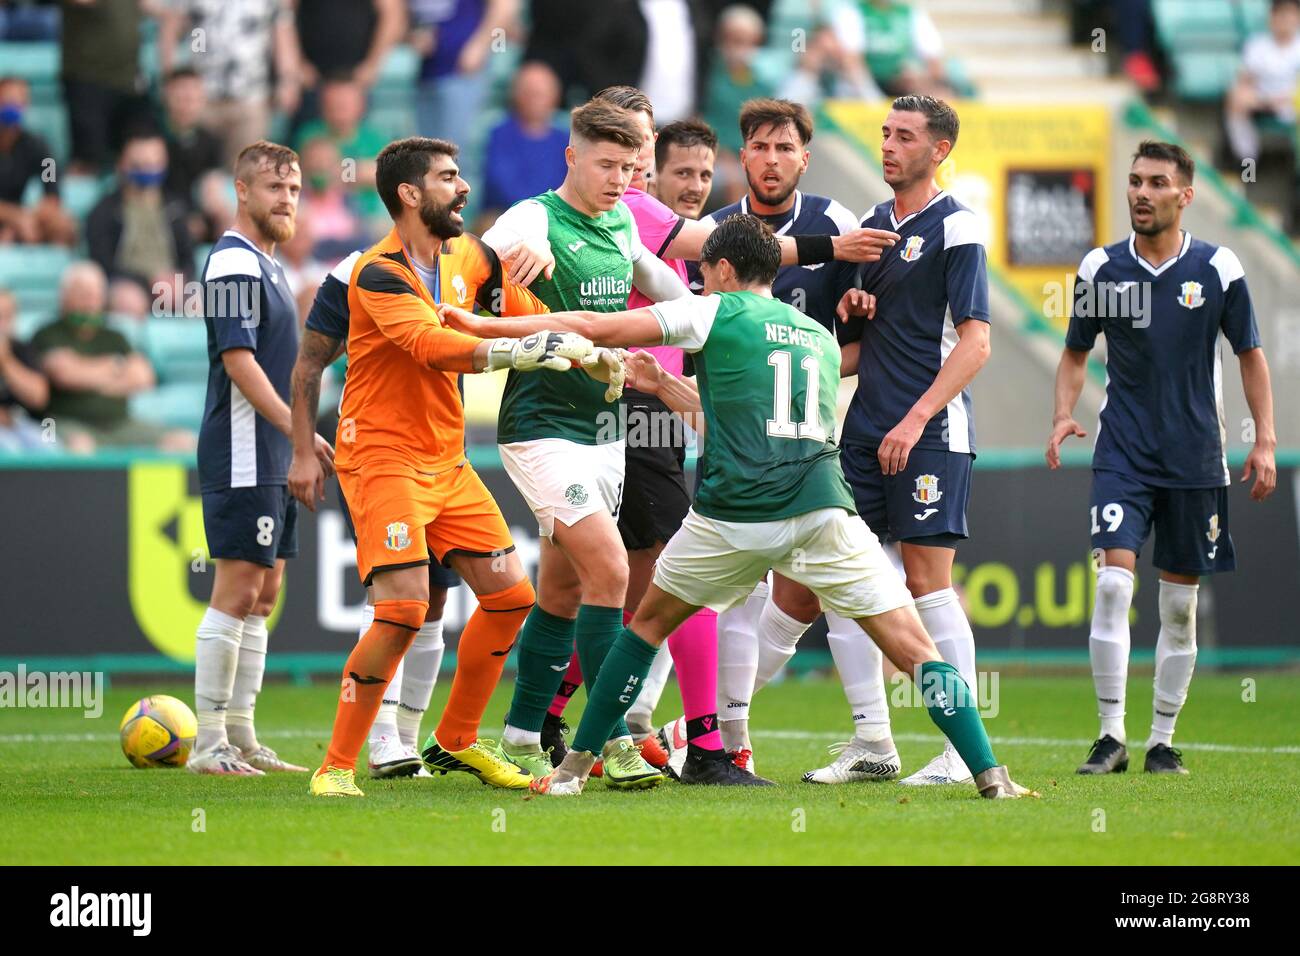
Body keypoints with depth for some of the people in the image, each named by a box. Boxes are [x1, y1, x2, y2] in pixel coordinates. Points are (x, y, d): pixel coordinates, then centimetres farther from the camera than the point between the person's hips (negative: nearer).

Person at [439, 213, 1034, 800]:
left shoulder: (716, 313, 9)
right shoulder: (819, 337, 24)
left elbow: (595, 329, 8)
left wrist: (484, 325, 16)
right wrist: (664, 386, 44)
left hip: (733, 519, -2)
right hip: (822, 511, 2)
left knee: (649, 622, 21)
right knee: (914, 650, 1)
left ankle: (574, 768, 23)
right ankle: (991, 776, -13)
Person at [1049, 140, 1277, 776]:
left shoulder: (1218, 269, -2)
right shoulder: (1100, 268, 1)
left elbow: (1249, 354, 7)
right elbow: (1076, 353, 14)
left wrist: (1264, 439, 2)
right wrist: (1063, 415, -2)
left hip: (1195, 459, 0)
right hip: (1122, 454, 0)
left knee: (1180, 603, 5)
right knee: (1112, 581, -15)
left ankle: (1163, 740, 15)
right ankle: (1111, 736, -10)